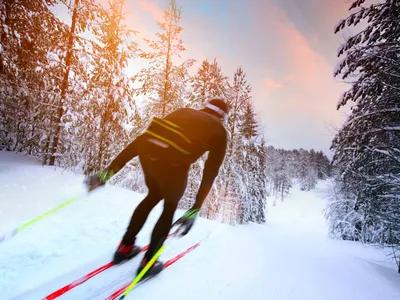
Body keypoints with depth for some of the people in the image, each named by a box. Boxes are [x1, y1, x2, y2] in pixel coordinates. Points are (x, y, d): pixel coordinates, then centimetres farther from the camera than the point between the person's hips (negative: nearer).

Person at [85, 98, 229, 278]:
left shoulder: (183, 112, 29)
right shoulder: (219, 132, 19)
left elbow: (142, 139, 22)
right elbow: (210, 172, 9)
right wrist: (196, 208, 12)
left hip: (147, 151, 5)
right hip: (173, 163, -5)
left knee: (154, 195, 32)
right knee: (170, 207, 24)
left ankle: (125, 246, 44)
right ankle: (147, 263, 34)